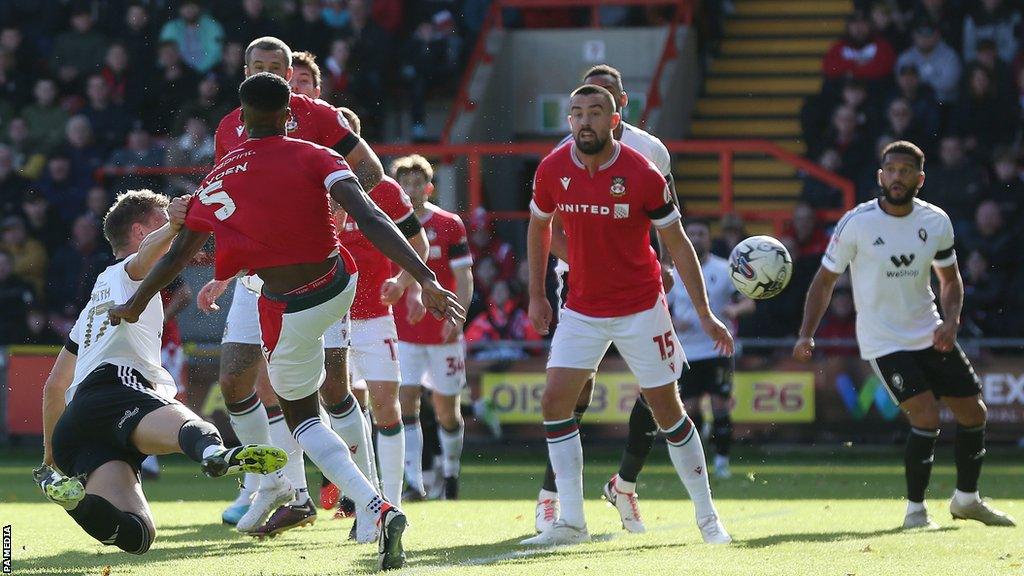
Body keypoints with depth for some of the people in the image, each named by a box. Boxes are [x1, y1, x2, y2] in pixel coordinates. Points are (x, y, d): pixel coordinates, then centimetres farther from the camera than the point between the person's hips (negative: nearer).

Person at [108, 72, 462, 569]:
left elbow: (178, 254, 9)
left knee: (301, 416, 15)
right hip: (342, 291, 2)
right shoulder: (315, 158, -8)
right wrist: (425, 279, -25)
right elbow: (369, 220, -21)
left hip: (289, 314, -2)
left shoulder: (218, 179, -2)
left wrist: (133, 306, 26)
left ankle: (376, 507, -7)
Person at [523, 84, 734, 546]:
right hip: (582, 310, 3)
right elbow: (538, 226, 13)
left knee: (666, 409, 1)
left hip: (641, 308, -3)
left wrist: (705, 315, -8)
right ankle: (571, 522, -3)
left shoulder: (642, 175, -16)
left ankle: (707, 516, 14)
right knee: (555, 402, -8)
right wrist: (536, 295, 12)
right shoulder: (553, 170, -7)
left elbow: (678, 244, -8)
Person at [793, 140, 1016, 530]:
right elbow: (825, 280, -4)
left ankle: (966, 499, 30)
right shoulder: (856, 224, -13)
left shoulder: (936, 222, -2)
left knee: (973, 412, 8)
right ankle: (915, 510, -2)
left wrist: (951, 322, -7)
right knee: (926, 417, -20)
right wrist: (806, 335, -14)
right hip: (883, 343, -5)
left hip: (929, 336, 5)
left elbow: (950, 280, 12)